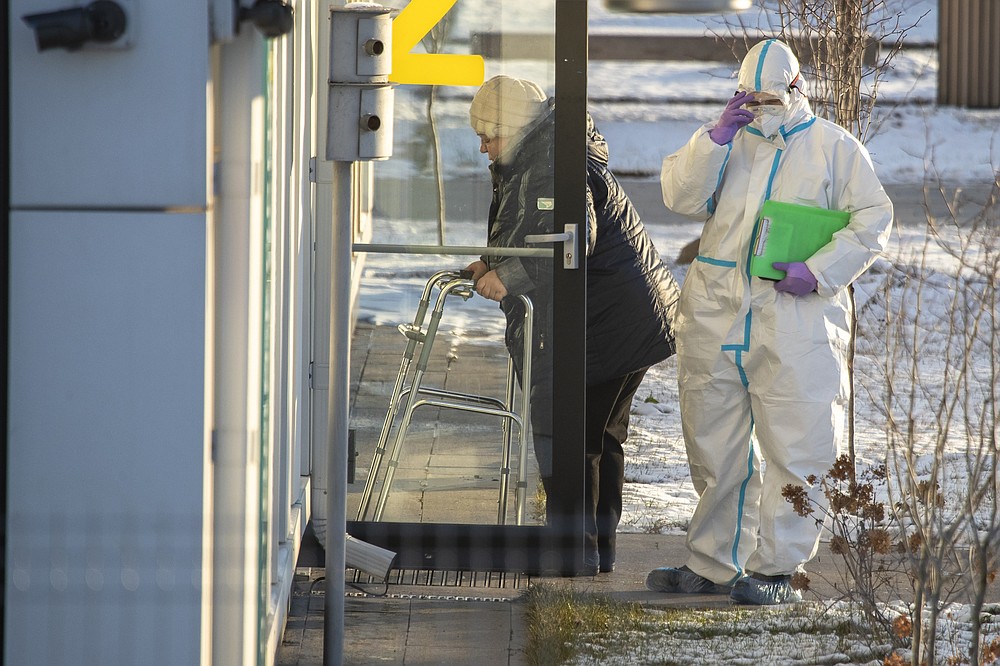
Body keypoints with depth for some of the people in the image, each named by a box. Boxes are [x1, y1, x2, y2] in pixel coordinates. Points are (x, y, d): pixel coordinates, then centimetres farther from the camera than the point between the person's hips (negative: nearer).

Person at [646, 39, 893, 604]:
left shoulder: (835, 148, 3)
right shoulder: (728, 144, 15)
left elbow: (873, 220, -2)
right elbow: (682, 196, 0)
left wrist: (819, 271, -13)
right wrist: (718, 135, -11)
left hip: (797, 321, -4)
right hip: (715, 318, 4)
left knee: (794, 450, -5)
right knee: (714, 449, 10)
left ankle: (778, 568, 2)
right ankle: (713, 564, 20)